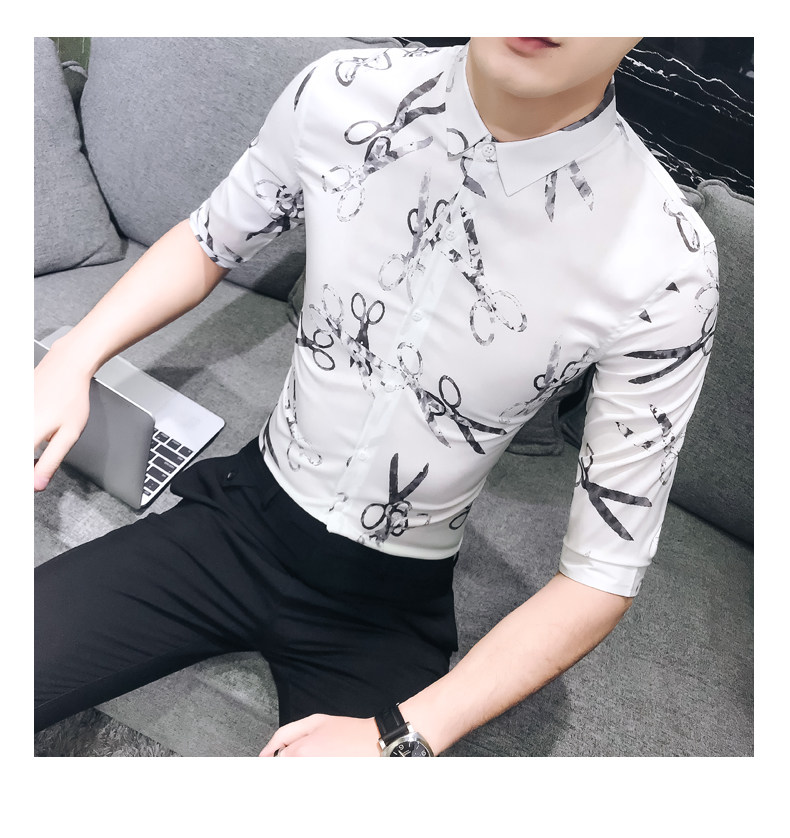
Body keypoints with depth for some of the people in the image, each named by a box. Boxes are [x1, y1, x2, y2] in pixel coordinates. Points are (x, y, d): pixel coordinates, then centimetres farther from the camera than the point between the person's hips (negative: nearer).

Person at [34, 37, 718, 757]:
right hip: (243, 518, 3)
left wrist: (401, 737, -19)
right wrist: (73, 357, -8)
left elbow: (604, 574, -13)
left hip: (389, 603, -1)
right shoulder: (339, 95, -12)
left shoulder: (664, 271, -21)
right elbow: (210, 241, 7)